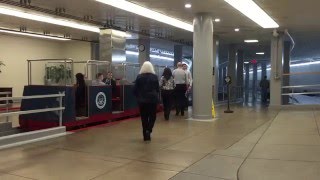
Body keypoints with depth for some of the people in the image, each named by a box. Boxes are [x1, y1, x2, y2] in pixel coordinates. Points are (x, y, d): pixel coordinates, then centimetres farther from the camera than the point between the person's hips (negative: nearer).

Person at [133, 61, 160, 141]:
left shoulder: (139, 77, -4)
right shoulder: (154, 77, -5)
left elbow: (135, 90, -3)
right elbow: (158, 89, -1)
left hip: (142, 100, 1)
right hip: (153, 99, -1)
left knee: (144, 117, 10)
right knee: (152, 116, 13)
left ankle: (146, 135, 13)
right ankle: (148, 130, -9)